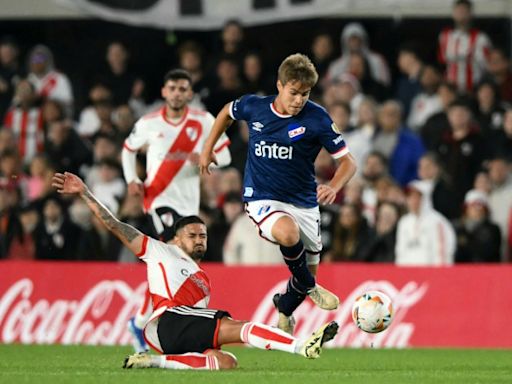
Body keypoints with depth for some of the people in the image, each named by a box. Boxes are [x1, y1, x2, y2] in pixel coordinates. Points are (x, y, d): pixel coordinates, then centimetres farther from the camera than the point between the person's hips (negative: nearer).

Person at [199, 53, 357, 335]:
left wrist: (333, 187, -29)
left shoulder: (316, 118, -12)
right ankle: (310, 287, -9)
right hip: (262, 199, -2)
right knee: (288, 233, -37)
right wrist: (208, 149, 18)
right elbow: (227, 112, 18)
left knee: (308, 270, 11)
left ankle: (284, 308, 47)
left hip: (304, 202, 2)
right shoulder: (254, 106, -6)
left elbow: (347, 161, -10)